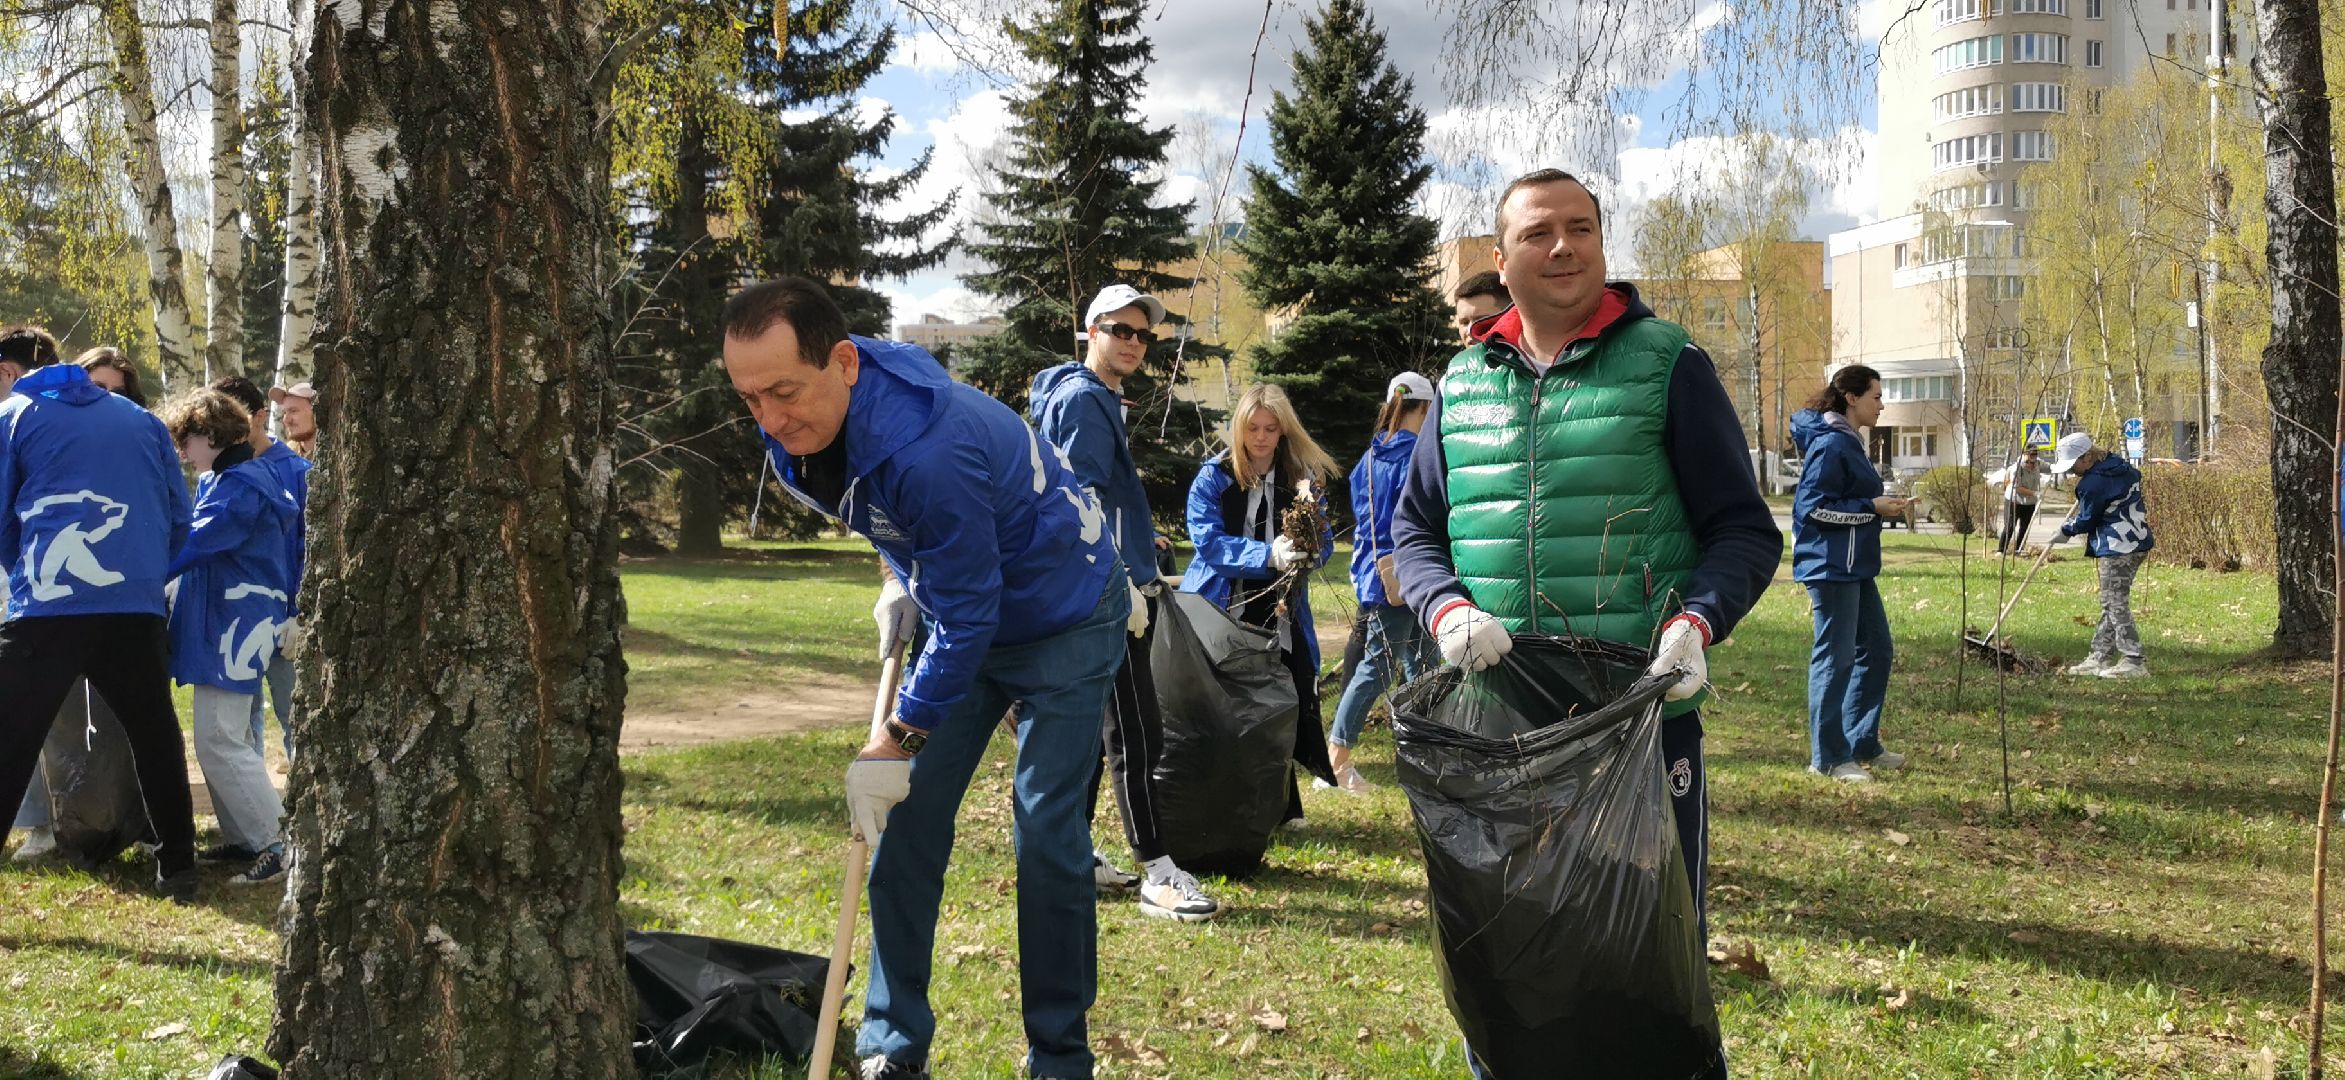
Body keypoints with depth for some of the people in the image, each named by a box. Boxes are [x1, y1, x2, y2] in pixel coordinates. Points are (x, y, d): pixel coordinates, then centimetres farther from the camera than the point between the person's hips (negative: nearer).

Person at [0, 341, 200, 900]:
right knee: (155, 738, 18)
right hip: (136, 604, 3)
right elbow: (178, 517, 18)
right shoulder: (140, 419, 18)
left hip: (48, 607, -3)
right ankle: (177, 868, 22)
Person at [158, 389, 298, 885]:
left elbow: (194, 544, -22)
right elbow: (201, 541, 18)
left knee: (220, 742, -11)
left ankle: (278, 844, -9)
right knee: (226, 737, 14)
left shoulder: (241, 486, -17)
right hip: (223, 625, 11)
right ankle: (242, 838, 19)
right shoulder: (220, 479, 16)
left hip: (236, 626, -11)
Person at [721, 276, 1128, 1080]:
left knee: (1047, 837, -9)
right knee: (905, 819, 2)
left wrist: (898, 741, -25)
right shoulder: (796, 433, -14)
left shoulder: (925, 450, -39)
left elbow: (967, 615, -30)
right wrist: (899, 582, 3)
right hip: (963, 611, 8)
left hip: (1064, 617, -8)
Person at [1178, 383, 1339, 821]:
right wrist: (1268, 555, -26)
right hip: (1220, 617, -2)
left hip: (1280, 617, 2)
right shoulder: (1213, 477, -2)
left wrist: (1309, 552, -19)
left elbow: (1324, 539, 7)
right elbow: (1207, 539, -13)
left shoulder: (1303, 478, 7)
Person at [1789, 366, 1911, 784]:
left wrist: (1882, 506, 10)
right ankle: (1828, 758, 3)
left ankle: (1863, 745, 25)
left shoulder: (1848, 442, 16)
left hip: (1855, 568, 11)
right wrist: (1873, 508, -17)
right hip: (1831, 567, -11)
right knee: (1835, 658, -5)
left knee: (1877, 651, 15)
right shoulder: (1830, 444, -16)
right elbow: (1814, 506, -20)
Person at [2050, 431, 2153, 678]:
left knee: (2115, 604, -8)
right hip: (2137, 542, 11)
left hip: (2118, 549, -11)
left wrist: (2065, 531, 9)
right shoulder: (2118, 465, 10)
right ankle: (2100, 657, 17)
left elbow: (2086, 520, -9)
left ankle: (2133, 662, -10)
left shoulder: (2093, 483, -18)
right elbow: (2136, 476, 32)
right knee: (2110, 604, 13)